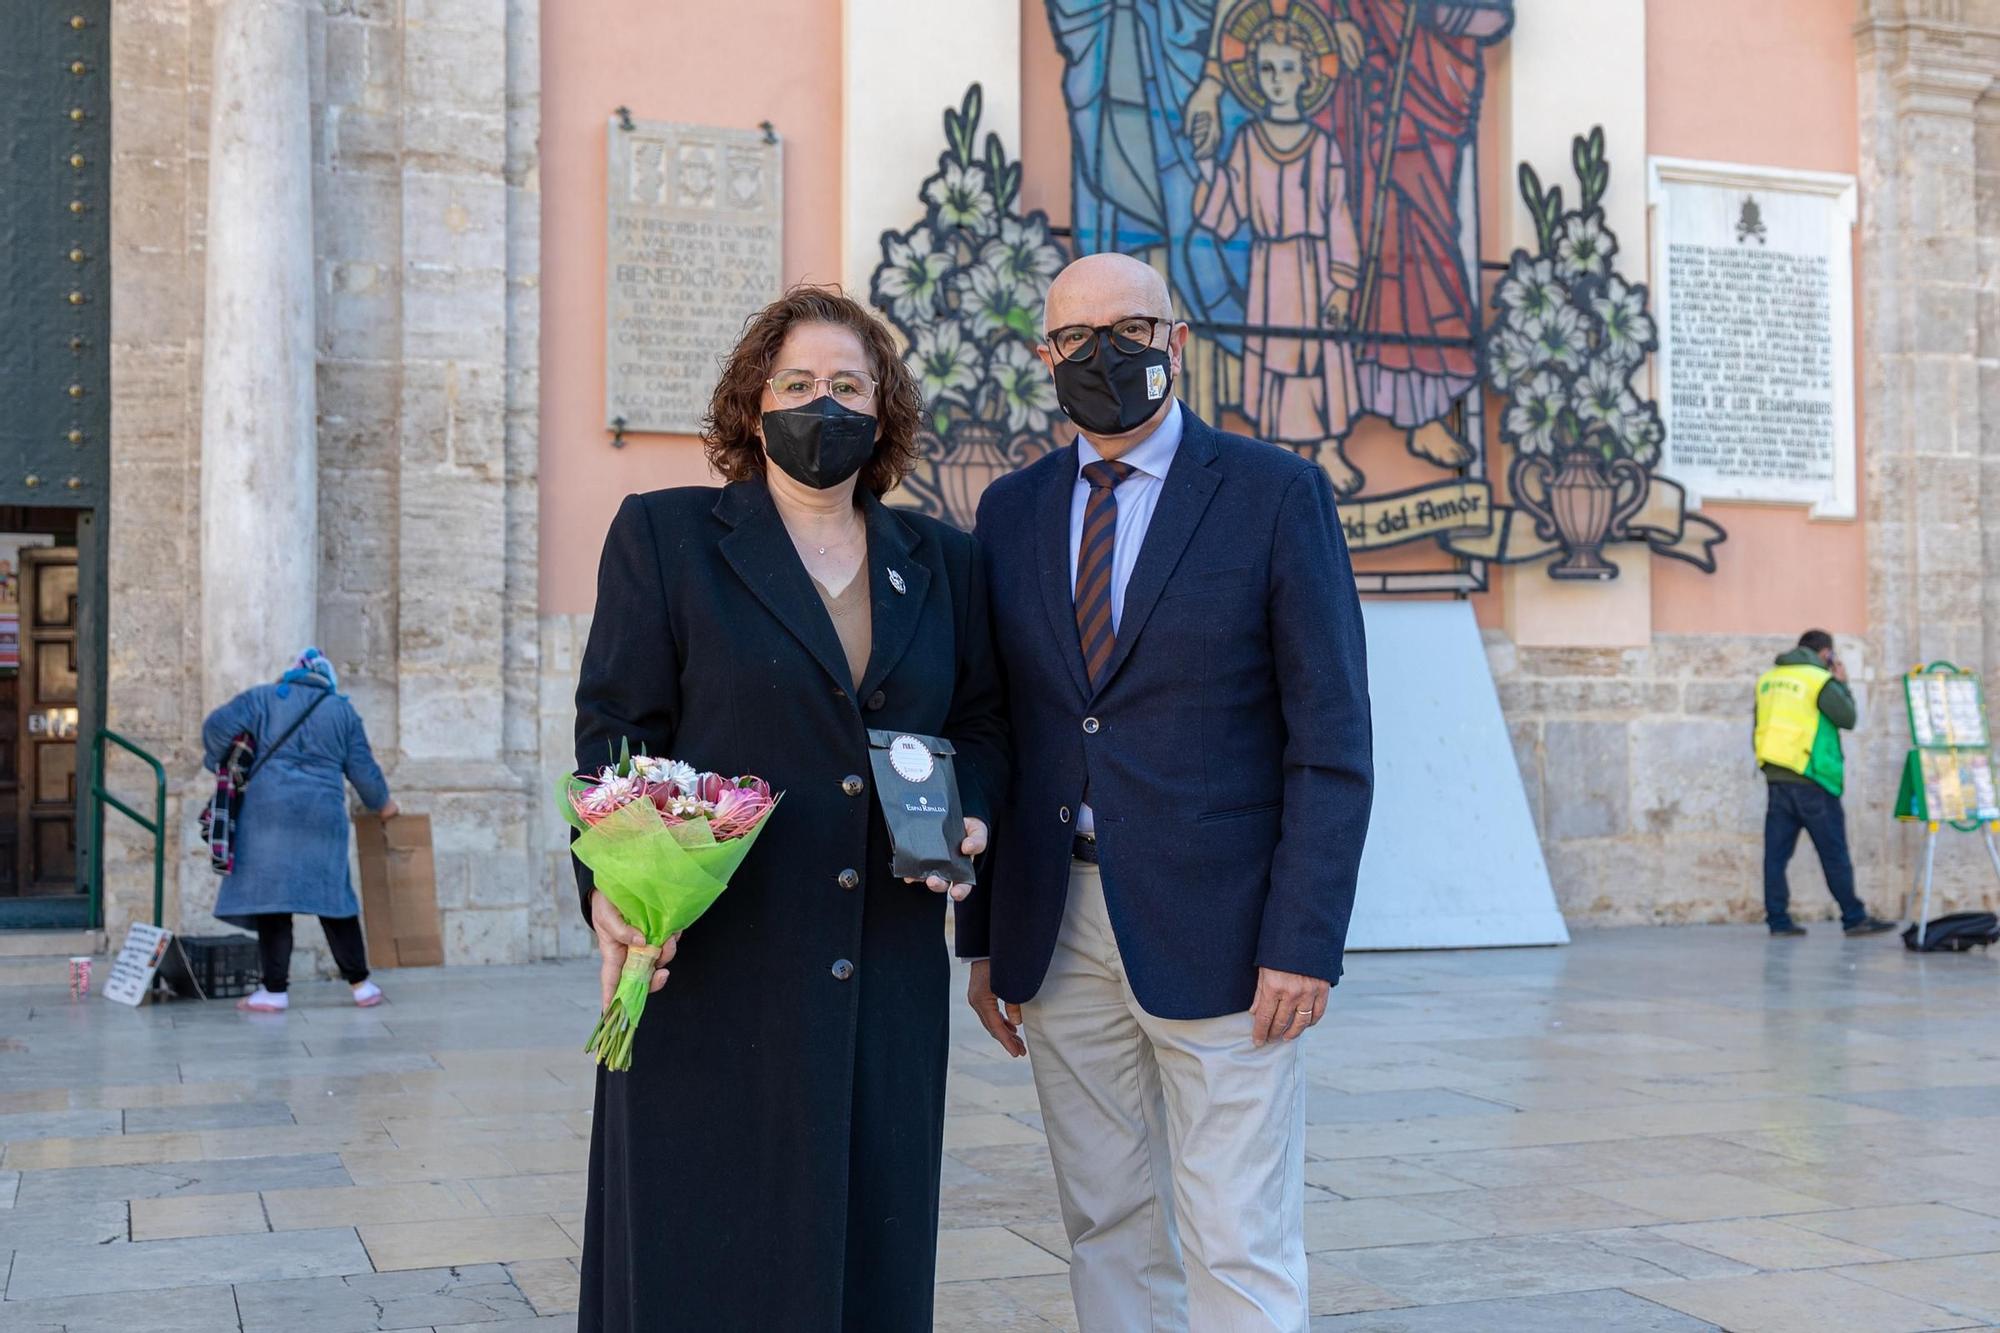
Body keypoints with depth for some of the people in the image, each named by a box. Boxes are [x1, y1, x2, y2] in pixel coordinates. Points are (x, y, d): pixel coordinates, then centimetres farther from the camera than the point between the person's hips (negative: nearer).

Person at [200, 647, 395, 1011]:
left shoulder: (261, 698, 11)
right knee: (333, 898, 9)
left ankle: (275, 989, -2)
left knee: (269, 896, 0)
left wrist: (214, 760, 15)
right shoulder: (343, 711, 15)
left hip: (268, 811, -2)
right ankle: (360, 983, 12)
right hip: (323, 814, 2)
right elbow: (362, 769, 14)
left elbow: (219, 725, -4)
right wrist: (382, 804, 30)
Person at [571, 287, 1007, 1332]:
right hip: (710, 972, -3)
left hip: (886, 979, 3)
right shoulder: (665, 536, 4)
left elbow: (979, 722, 20)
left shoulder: (940, 561, 13)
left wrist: (969, 818, -1)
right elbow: (613, 732, -1)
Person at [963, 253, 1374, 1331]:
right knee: (1107, 1235, 12)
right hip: (1057, 934, 4)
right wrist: (982, 935, 8)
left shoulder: (1275, 493, -3)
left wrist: (1304, 943, -12)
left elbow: (1332, 742, -6)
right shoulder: (1012, 509, 10)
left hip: (1216, 936, -4)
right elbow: (994, 731, 12)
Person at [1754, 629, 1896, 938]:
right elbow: (1848, 718, -4)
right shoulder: (1820, 680, -7)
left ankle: (1778, 920, 2)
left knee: (1776, 852, 4)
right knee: (1835, 854, 1)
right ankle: (1854, 918, 6)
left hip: (1775, 778, 5)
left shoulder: (1768, 679, 12)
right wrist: (1842, 684, 6)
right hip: (1810, 780, -5)